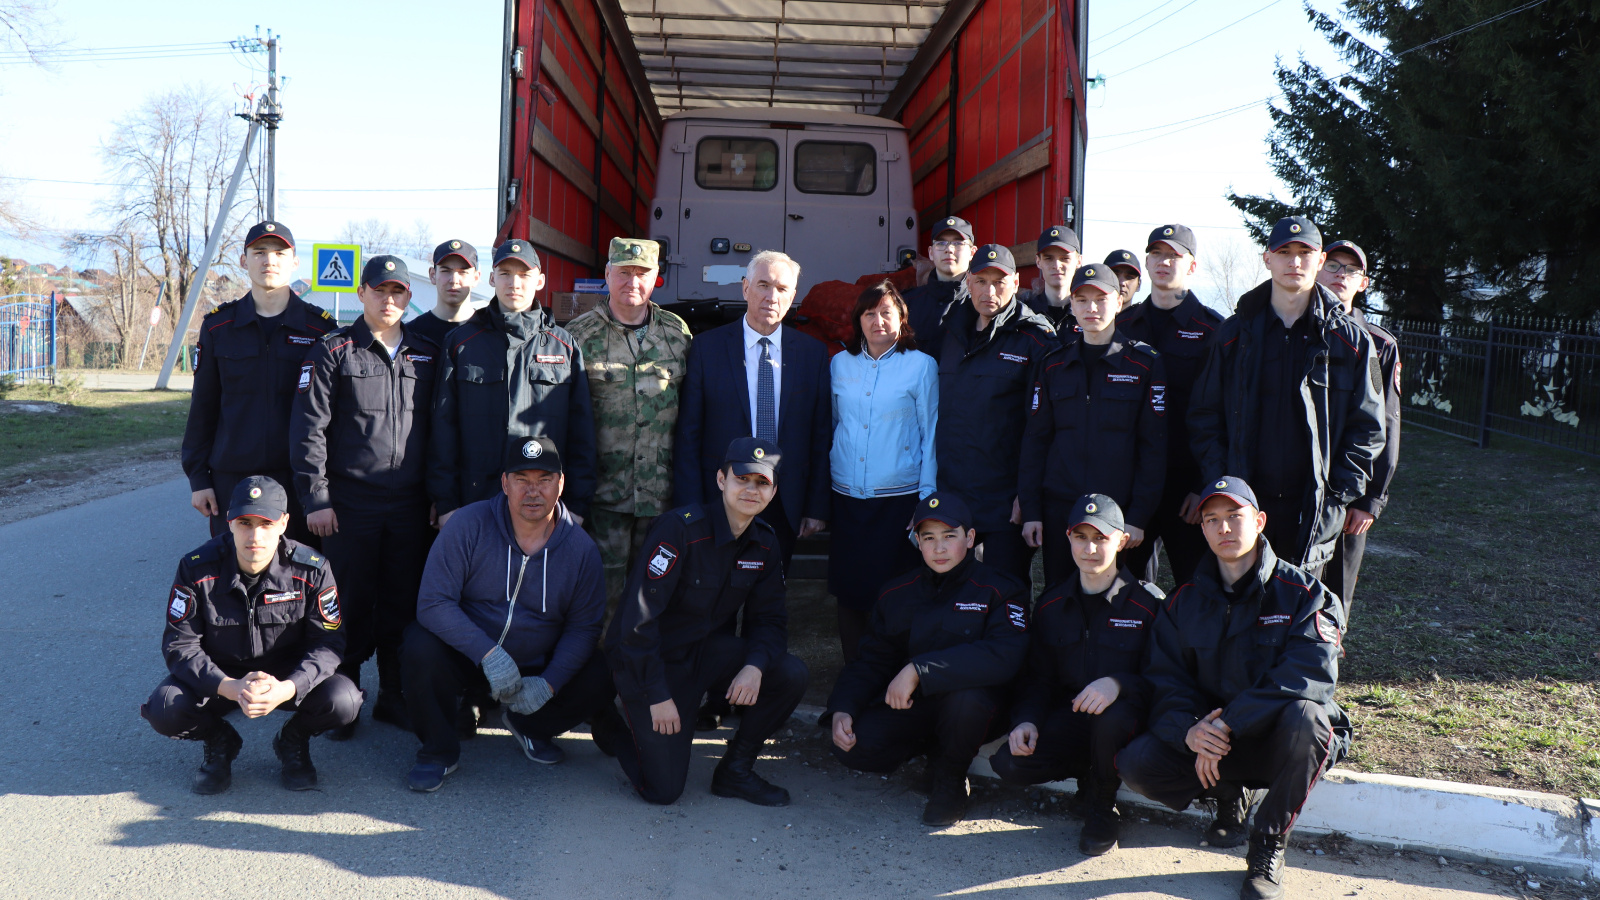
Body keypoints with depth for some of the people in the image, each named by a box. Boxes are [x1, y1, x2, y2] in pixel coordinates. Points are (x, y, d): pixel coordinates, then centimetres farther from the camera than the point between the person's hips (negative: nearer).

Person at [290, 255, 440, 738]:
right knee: (350, 606, 3)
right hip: (349, 505, -3)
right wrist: (315, 498, -9)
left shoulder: (427, 355, 10)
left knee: (404, 606, 8)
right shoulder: (334, 350, 0)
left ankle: (395, 697, 21)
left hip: (410, 507, 3)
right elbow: (308, 428, -4)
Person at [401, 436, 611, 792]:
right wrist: (488, 654, -32)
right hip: (467, 656, -2)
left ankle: (527, 726, 15)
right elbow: (434, 602, -20)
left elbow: (583, 627, -3)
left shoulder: (581, 549, -7)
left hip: (537, 667, 2)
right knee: (420, 648, -32)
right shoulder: (468, 525, -15)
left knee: (597, 684, -19)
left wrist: (548, 683, -18)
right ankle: (439, 750, -4)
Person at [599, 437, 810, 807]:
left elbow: (769, 620, 2)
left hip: (704, 648, 6)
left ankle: (735, 770, 3)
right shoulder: (680, 528, -24)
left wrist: (755, 665, -20)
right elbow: (638, 617, -25)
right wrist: (658, 694, -23)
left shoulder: (764, 542, -3)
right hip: (646, 657, -6)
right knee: (664, 789, -11)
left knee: (791, 675, -16)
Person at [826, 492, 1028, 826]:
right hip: (910, 707, 4)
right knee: (852, 746, -21)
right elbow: (871, 661, 8)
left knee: (968, 697, -38)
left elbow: (1002, 657, -28)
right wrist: (841, 710, -12)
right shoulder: (896, 594, 4)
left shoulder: (1000, 590, -11)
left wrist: (919, 670, -32)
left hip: (972, 709, -3)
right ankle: (931, 747, 10)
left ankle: (950, 777, -6)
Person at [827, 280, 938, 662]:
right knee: (848, 588, 7)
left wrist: (927, 498, -4)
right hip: (846, 497, 3)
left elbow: (930, 434, 0)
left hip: (899, 497, -3)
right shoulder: (840, 364, 9)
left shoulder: (921, 366, -1)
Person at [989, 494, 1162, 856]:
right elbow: (1037, 677, 10)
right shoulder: (1051, 604, 5)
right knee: (1009, 763, -22)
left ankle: (1102, 809, -9)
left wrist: (1119, 683, -32)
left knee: (1114, 718, -40)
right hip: (1068, 717, 3)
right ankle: (1091, 771, 9)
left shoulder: (1148, 602, -8)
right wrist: (1026, 720, -11)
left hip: (1124, 714, -3)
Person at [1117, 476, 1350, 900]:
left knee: (1304, 714, -38)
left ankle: (1268, 846, -15)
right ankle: (1228, 795, 10)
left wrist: (1227, 725, -30)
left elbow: (1310, 674, -24)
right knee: (1136, 762, -22)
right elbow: (1164, 682, -2)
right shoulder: (1185, 602, 3)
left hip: (1279, 740, -3)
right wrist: (1188, 730, -26)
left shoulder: (1302, 594, -8)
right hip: (1215, 739, 3)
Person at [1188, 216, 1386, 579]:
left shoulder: (1349, 340, 5)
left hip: (1313, 511, 0)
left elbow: (1367, 427, 6)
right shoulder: (1234, 334, 8)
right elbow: (1204, 417, 8)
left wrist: (1339, 493, -4)